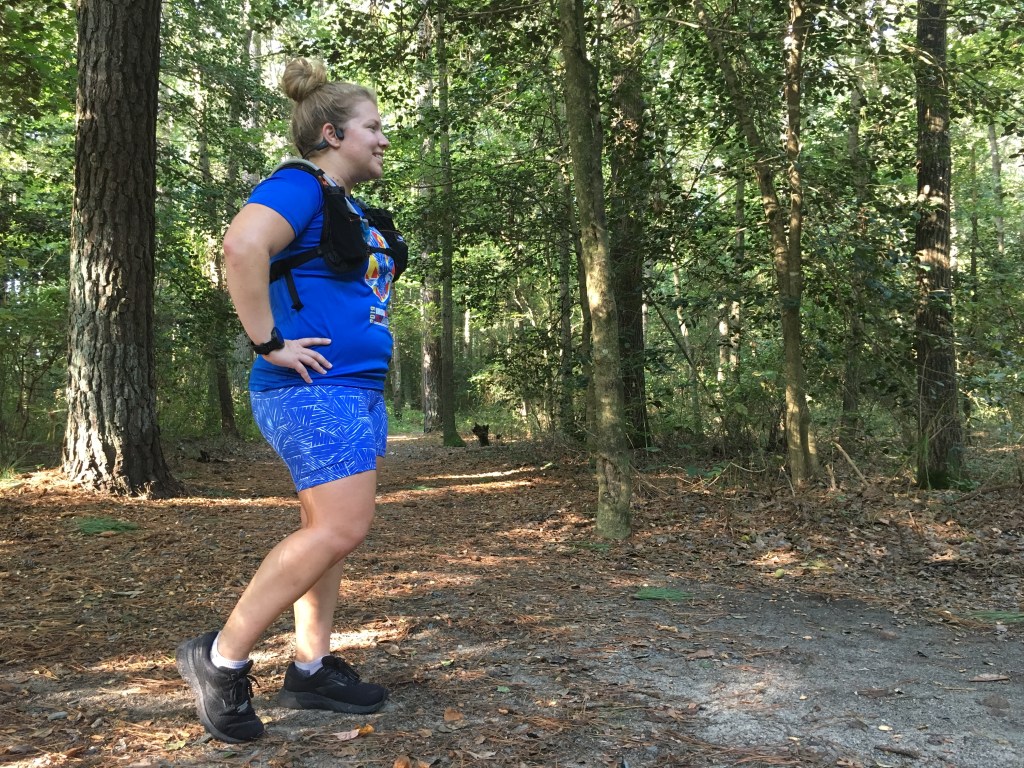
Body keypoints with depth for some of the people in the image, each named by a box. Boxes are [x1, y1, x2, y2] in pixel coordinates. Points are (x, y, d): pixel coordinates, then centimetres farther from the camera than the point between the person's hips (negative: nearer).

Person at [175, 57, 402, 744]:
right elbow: (242, 247, -29)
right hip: (315, 387, -10)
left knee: (329, 531, 11)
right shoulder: (300, 187, -10)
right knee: (342, 527, -15)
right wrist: (269, 343, -25)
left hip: (358, 391, 10)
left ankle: (311, 670, 20)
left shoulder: (353, 212, 20)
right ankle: (221, 658, -3)